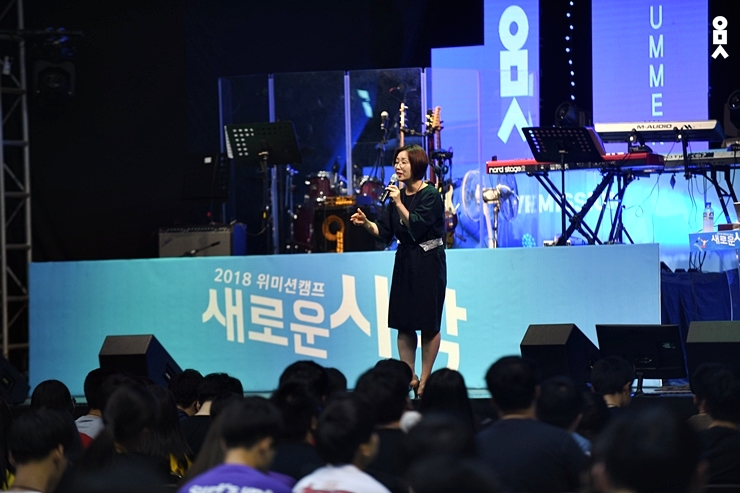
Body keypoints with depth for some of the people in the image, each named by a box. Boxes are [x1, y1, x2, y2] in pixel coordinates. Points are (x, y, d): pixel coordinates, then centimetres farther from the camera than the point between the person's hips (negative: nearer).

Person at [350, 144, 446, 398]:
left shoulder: (430, 196, -11)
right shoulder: (399, 195, 8)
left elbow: (417, 228, -20)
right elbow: (384, 232, 7)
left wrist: (399, 204, -24)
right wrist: (366, 223, -11)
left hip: (428, 263, -7)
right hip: (404, 261, 7)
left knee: (428, 324, 0)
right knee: (403, 323, 4)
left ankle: (424, 379, 6)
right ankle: (409, 377, 9)